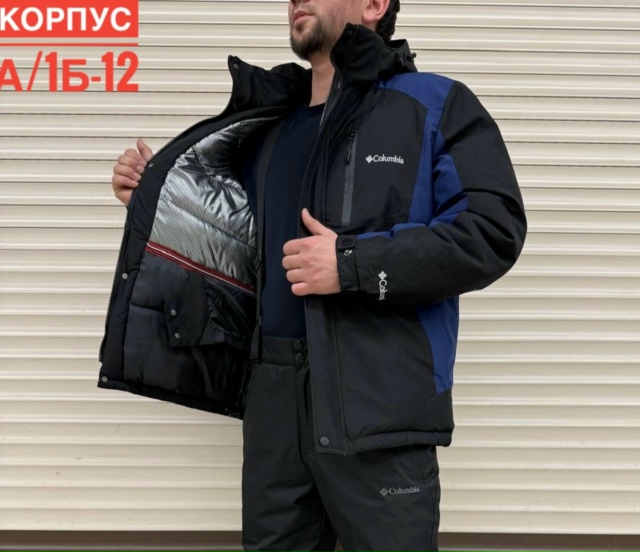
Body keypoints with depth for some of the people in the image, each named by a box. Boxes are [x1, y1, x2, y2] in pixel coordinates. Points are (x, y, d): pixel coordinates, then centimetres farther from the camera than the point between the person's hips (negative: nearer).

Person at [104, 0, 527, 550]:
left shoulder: (436, 106, -2)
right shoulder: (270, 130, 17)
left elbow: (493, 230, -13)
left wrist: (353, 264, -17)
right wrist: (158, 196, 13)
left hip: (378, 404, -6)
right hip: (274, 401, 6)